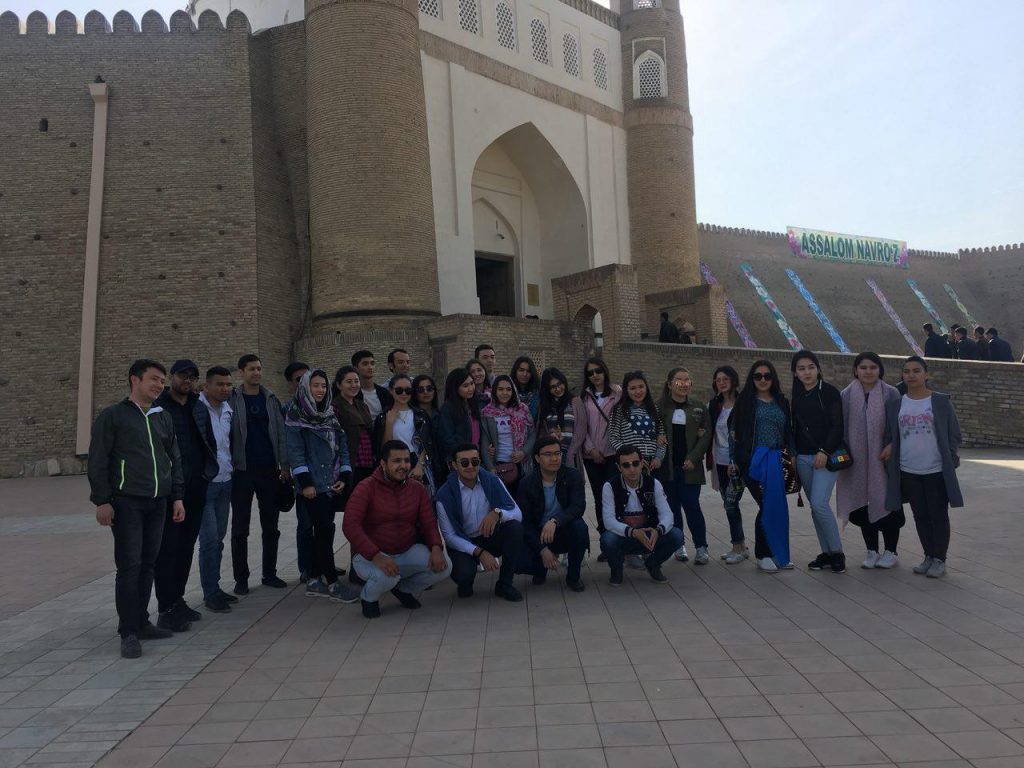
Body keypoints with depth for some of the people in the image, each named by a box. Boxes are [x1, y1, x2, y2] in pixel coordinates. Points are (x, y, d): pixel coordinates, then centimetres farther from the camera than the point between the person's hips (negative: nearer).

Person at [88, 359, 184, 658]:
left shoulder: (163, 418, 15)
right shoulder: (112, 415, -1)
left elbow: (174, 459, 19)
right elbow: (98, 461, -5)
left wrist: (177, 496, 12)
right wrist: (102, 500, -11)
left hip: (158, 502, 5)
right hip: (126, 501, -5)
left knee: (148, 564, 9)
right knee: (129, 565, -6)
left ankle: (141, 622, 20)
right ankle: (128, 632, 2)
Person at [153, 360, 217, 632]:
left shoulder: (199, 408, 13)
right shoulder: (157, 408, -6)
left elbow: (209, 441, 19)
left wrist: (207, 470, 9)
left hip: (196, 488, 6)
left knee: (186, 545, 12)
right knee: (167, 547, -2)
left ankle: (177, 600, 23)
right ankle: (166, 609, 3)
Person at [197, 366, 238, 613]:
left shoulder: (228, 411, 9)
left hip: (225, 482, 7)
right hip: (204, 483, -6)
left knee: (218, 539, 12)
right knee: (210, 539, -6)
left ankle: (215, 587, 21)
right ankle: (210, 593, 4)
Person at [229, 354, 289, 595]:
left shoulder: (271, 399, 7)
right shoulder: (232, 399, -3)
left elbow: (280, 433, 6)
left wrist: (284, 465, 1)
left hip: (269, 471, 3)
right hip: (242, 471, -3)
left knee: (271, 526, 10)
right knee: (240, 528, 5)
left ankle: (270, 573, 21)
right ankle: (241, 578, 15)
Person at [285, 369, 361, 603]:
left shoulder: (331, 414, 13)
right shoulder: (296, 415, -4)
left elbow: (342, 445, 12)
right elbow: (295, 451, -9)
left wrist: (344, 477, 2)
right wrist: (305, 483, -14)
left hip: (332, 483, 6)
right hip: (313, 483, -6)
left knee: (323, 530, 7)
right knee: (325, 529, -8)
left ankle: (315, 580, 16)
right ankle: (332, 582, 1)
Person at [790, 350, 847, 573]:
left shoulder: (829, 392, -4)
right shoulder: (797, 396, 11)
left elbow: (837, 426, -9)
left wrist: (825, 451, -17)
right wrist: (791, 453, 9)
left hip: (826, 456, -5)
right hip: (803, 458, 6)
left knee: (819, 503, -16)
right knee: (815, 506, 8)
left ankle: (837, 552, -2)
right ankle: (827, 553, 17)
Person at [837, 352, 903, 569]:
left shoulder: (891, 394, -2)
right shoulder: (846, 396, 3)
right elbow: (840, 427, 6)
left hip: (883, 460, -2)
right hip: (857, 460, 2)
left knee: (885, 502, 3)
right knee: (863, 504, 8)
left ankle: (891, 551, 18)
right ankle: (871, 551, 21)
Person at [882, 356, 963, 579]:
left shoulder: (941, 402, -2)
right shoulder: (895, 406, 5)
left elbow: (954, 434, 0)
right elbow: (889, 436, 12)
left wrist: (952, 462, -5)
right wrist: (889, 447, -5)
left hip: (937, 470, -3)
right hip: (908, 472, 3)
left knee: (939, 516, 5)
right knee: (920, 516, 11)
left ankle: (939, 559, 16)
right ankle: (928, 557, 24)